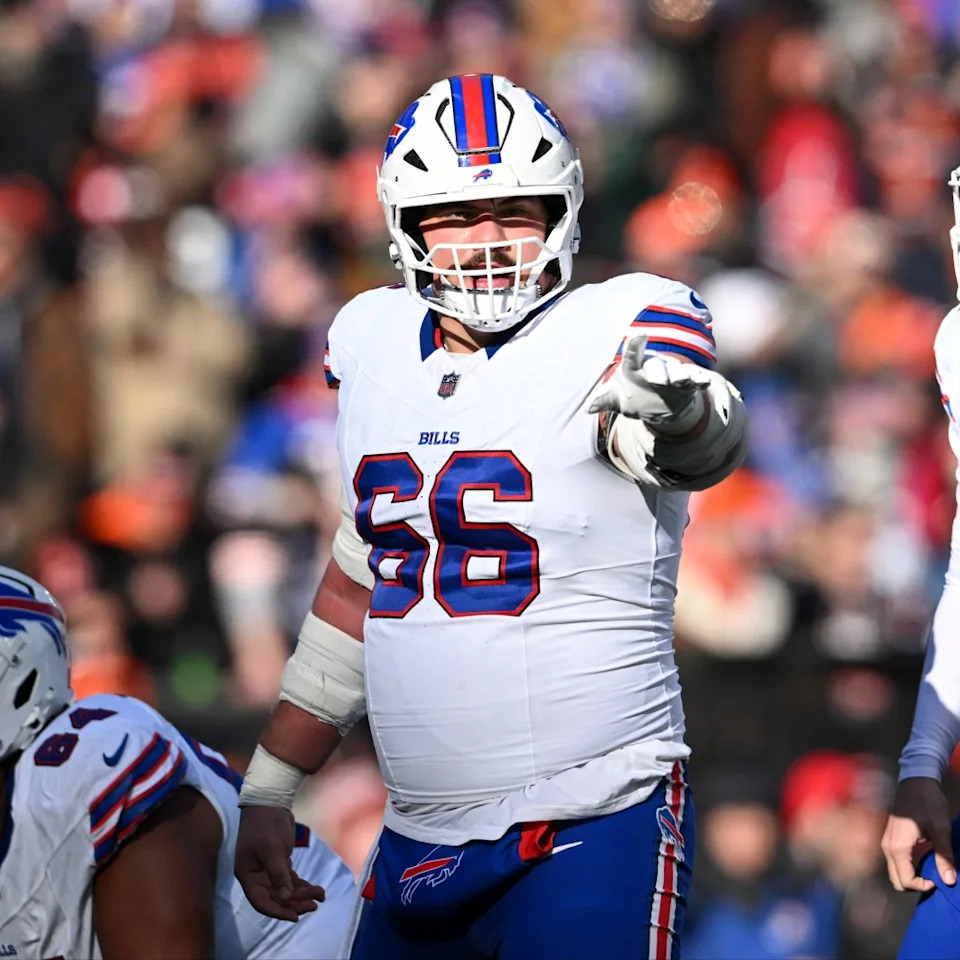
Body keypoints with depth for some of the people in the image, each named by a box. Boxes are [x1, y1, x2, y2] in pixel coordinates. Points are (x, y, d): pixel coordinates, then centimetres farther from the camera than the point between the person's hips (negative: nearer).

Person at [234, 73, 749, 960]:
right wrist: (270, 790, 22)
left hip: (591, 846, -6)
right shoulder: (376, 346, 10)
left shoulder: (615, 333, -9)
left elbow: (709, 445, -32)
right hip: (416, 844, 6)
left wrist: (675, 410, -56)